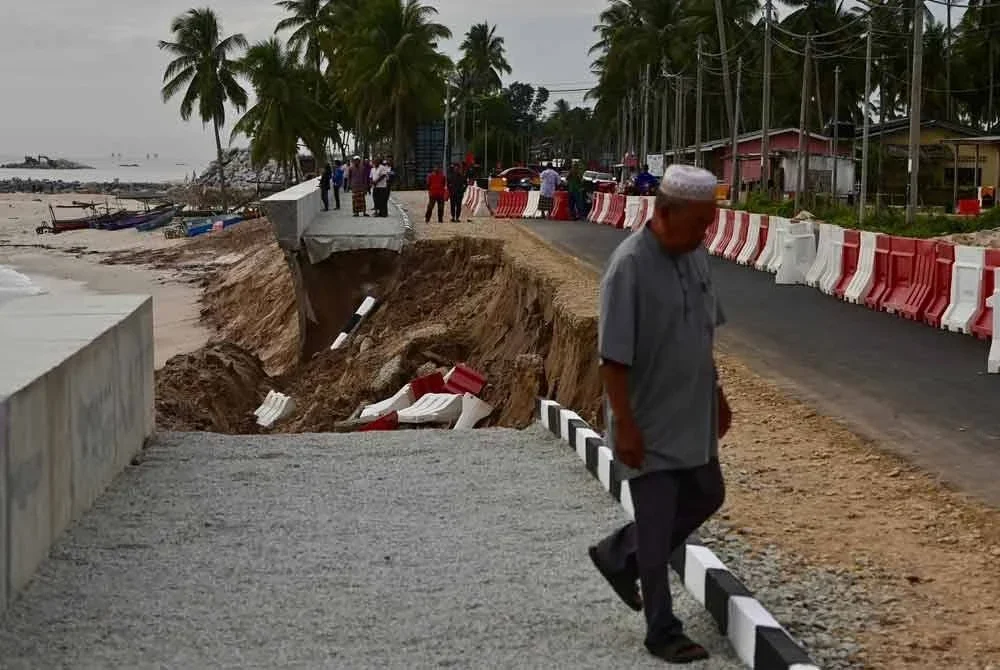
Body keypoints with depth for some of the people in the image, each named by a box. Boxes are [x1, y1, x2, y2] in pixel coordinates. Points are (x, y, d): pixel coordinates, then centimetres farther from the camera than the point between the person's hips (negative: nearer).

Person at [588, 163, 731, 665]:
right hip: (649, 424, -8)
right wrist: (625, 426, -22)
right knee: (657, 528, 2)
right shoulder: (630, 265, -22)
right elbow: (613, 356, -22)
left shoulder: (695, 255, 2)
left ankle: (618, 555, 36)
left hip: (692, 417, 8)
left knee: (706, 497, 20)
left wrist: (716, 393, 18)